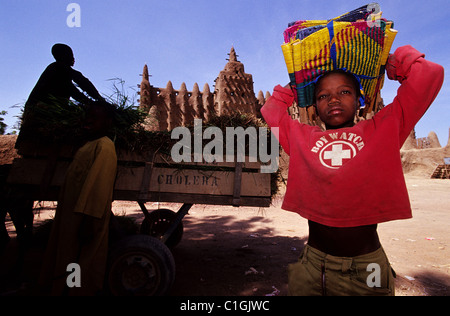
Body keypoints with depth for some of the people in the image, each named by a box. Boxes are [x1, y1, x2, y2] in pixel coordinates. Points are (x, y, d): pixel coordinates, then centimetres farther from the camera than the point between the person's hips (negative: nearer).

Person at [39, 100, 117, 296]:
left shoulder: (104, 147, -17)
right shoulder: (90, 144, 16)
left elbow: (99, 186, -25)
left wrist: (88, 221, -27)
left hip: (84, 218, -10)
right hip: (72, 217, 10)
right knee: (66, 259, 21)